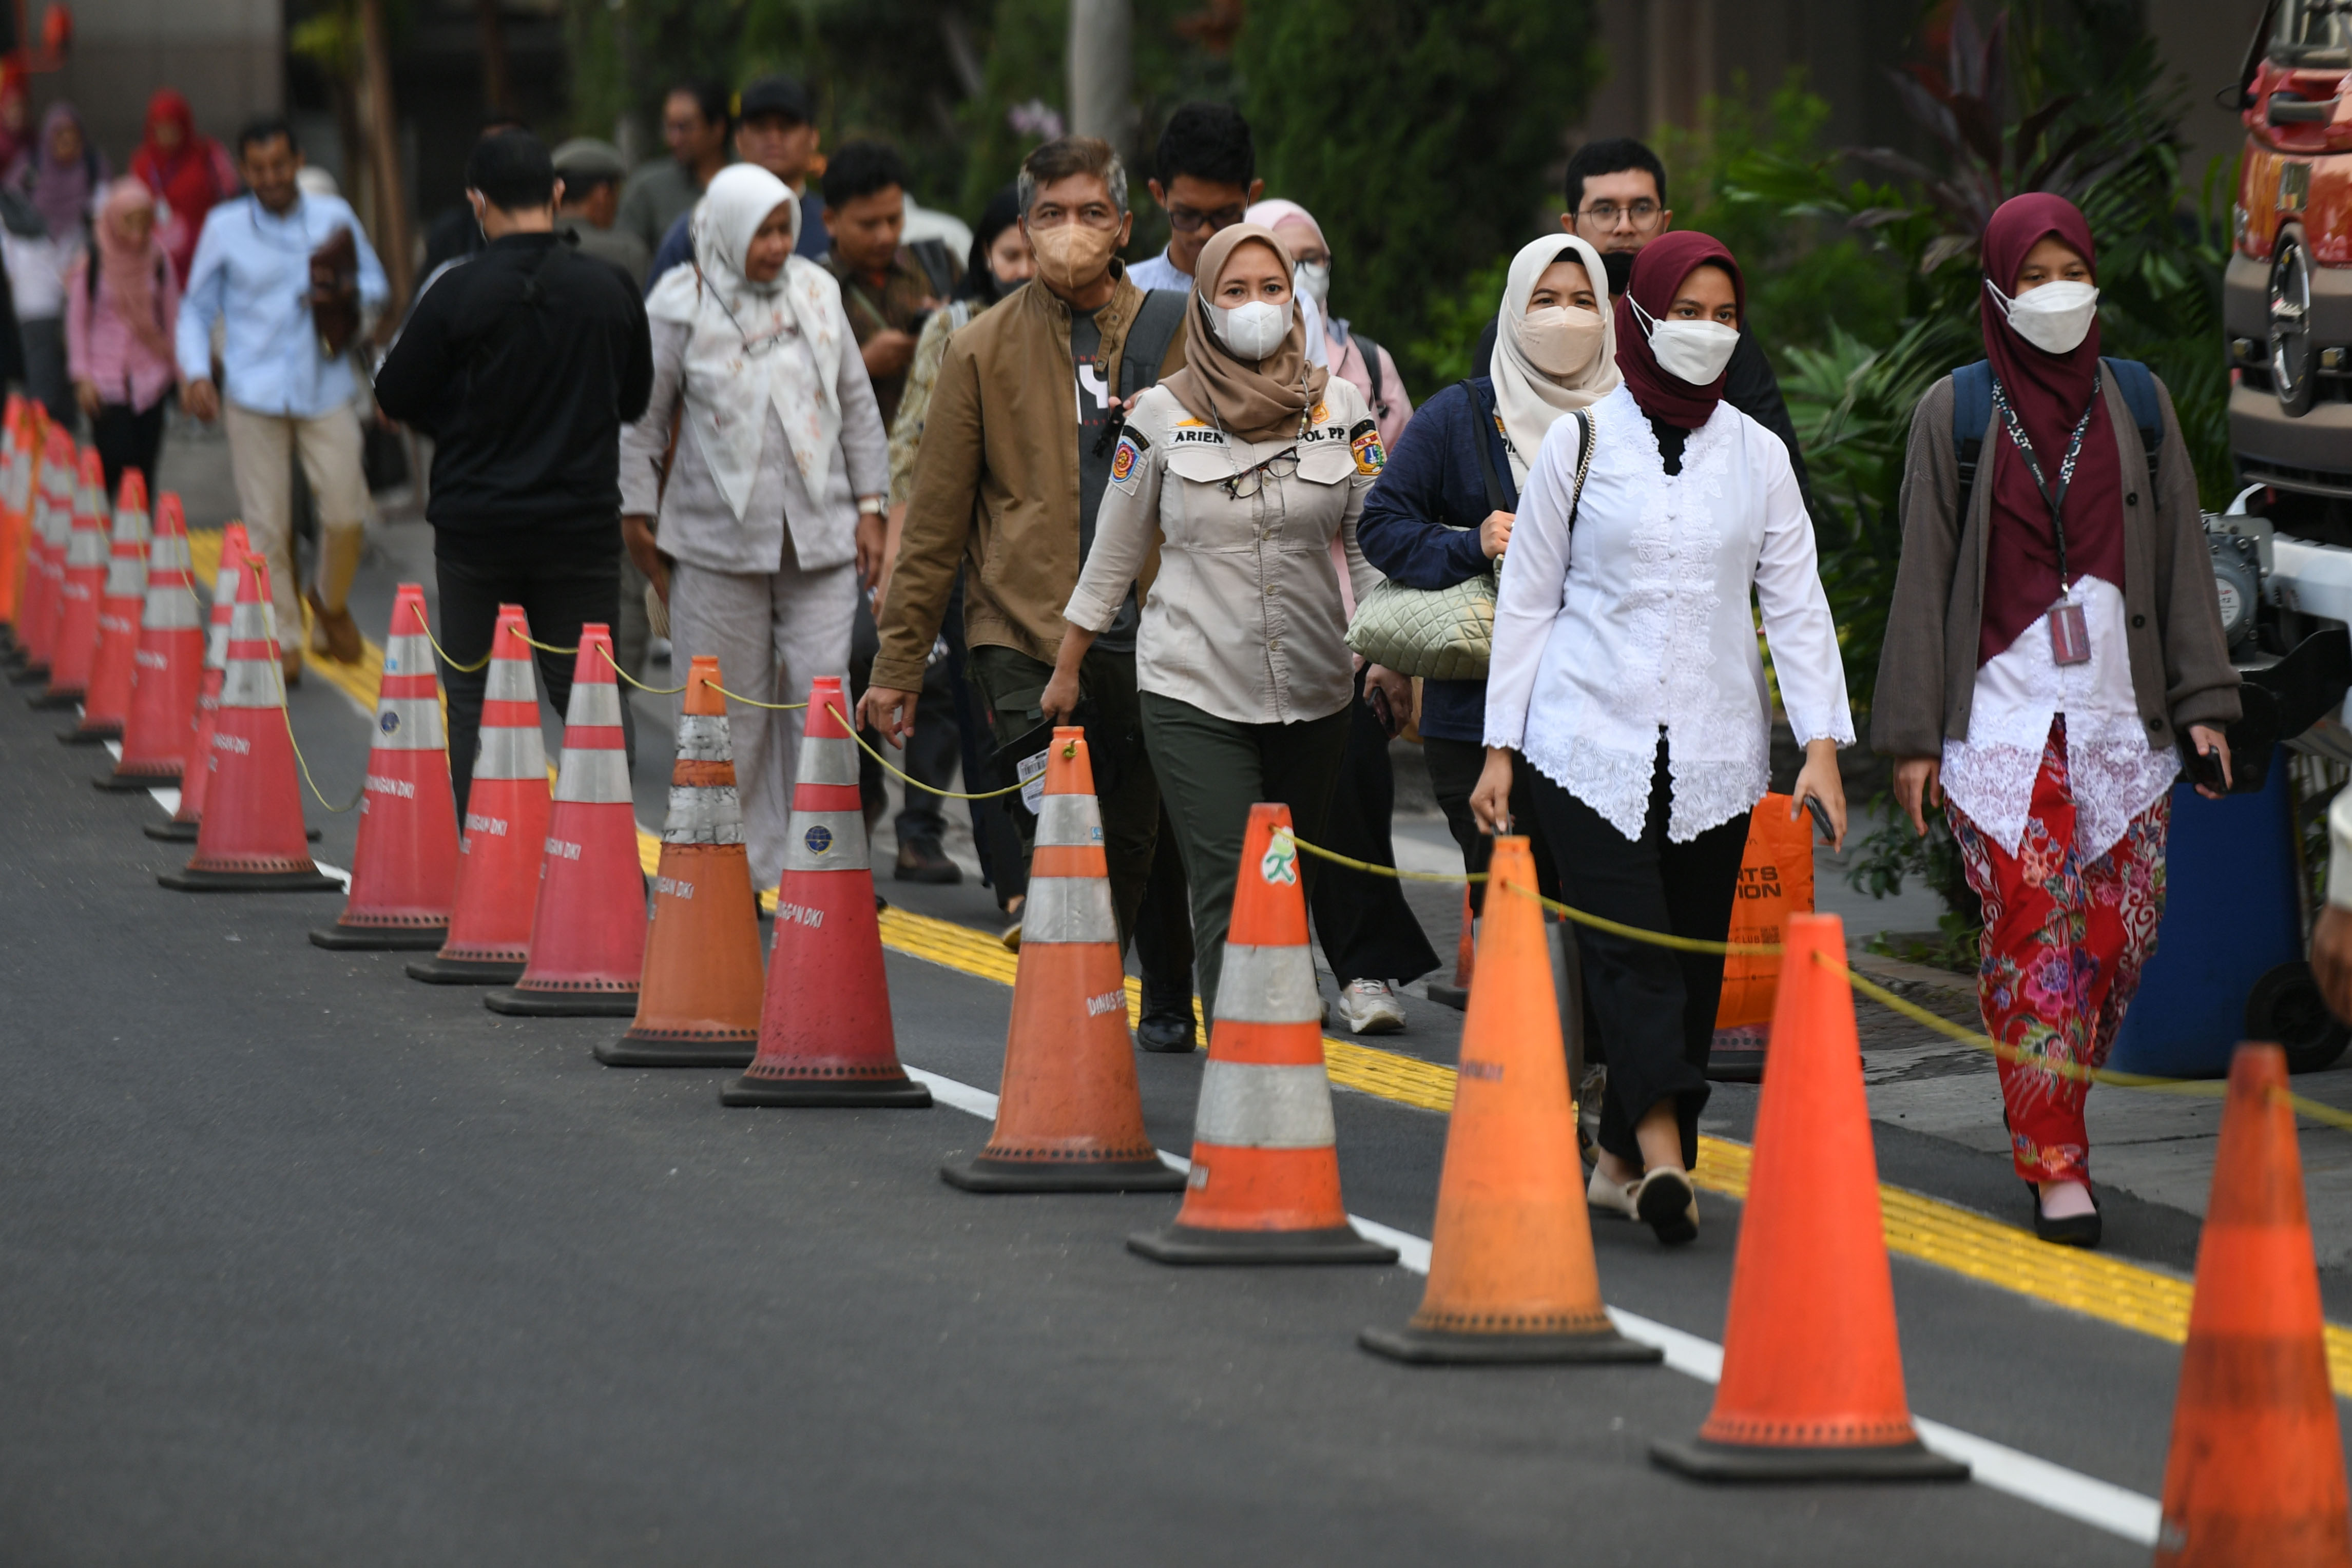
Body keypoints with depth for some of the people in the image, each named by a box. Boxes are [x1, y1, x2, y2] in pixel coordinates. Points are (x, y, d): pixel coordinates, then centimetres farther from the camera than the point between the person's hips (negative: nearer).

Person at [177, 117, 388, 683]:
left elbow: (376, 285, 13)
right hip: (255, 396, -1)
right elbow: (197, 309, 10)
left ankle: (331, 603, 22)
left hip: (324, 388, 1)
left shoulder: (334, 217, 5)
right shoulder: (225, 228, 3)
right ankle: (284, 640, 9)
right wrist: (195, 373, -5)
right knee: (267, 527, -1)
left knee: (345, 513, -7)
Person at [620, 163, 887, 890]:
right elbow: (642, 418, 4)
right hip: (718, 542, -3)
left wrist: (870, 506, 12)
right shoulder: (681, 304, -3)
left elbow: (857, 406, 15)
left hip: (820, 540, 3)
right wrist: (640, 518, 3)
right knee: (730, 713, 1)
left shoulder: (818, 292, 8)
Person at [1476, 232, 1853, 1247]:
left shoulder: (1757, 456, 10)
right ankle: (1661, 1145, -29)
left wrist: (1823, 742, -3)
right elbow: (1526, 599, 7)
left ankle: (1625, 1161, 11)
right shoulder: (1581, 440, 4)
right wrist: (1501, 748, 3)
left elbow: (1797, 606, 9)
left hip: (1714, 753, 3)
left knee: (1692, 966, 3)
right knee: (1628, 946, -17)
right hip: (1590, 740, -3)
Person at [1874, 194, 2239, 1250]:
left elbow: (2181, 559, 10)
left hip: (2121, 717, 3)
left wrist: (2203, 702, 2)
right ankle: (2054, 1162, -10)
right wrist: (1913, 735, -2)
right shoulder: (1953, 414, 3)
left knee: (2121, 932, -1)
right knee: (2035, 926, -12)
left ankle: (2051, 1113, 20)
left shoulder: (2136, 403, 10)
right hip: (2002, 716, -3)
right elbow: (1923, 578, 2)